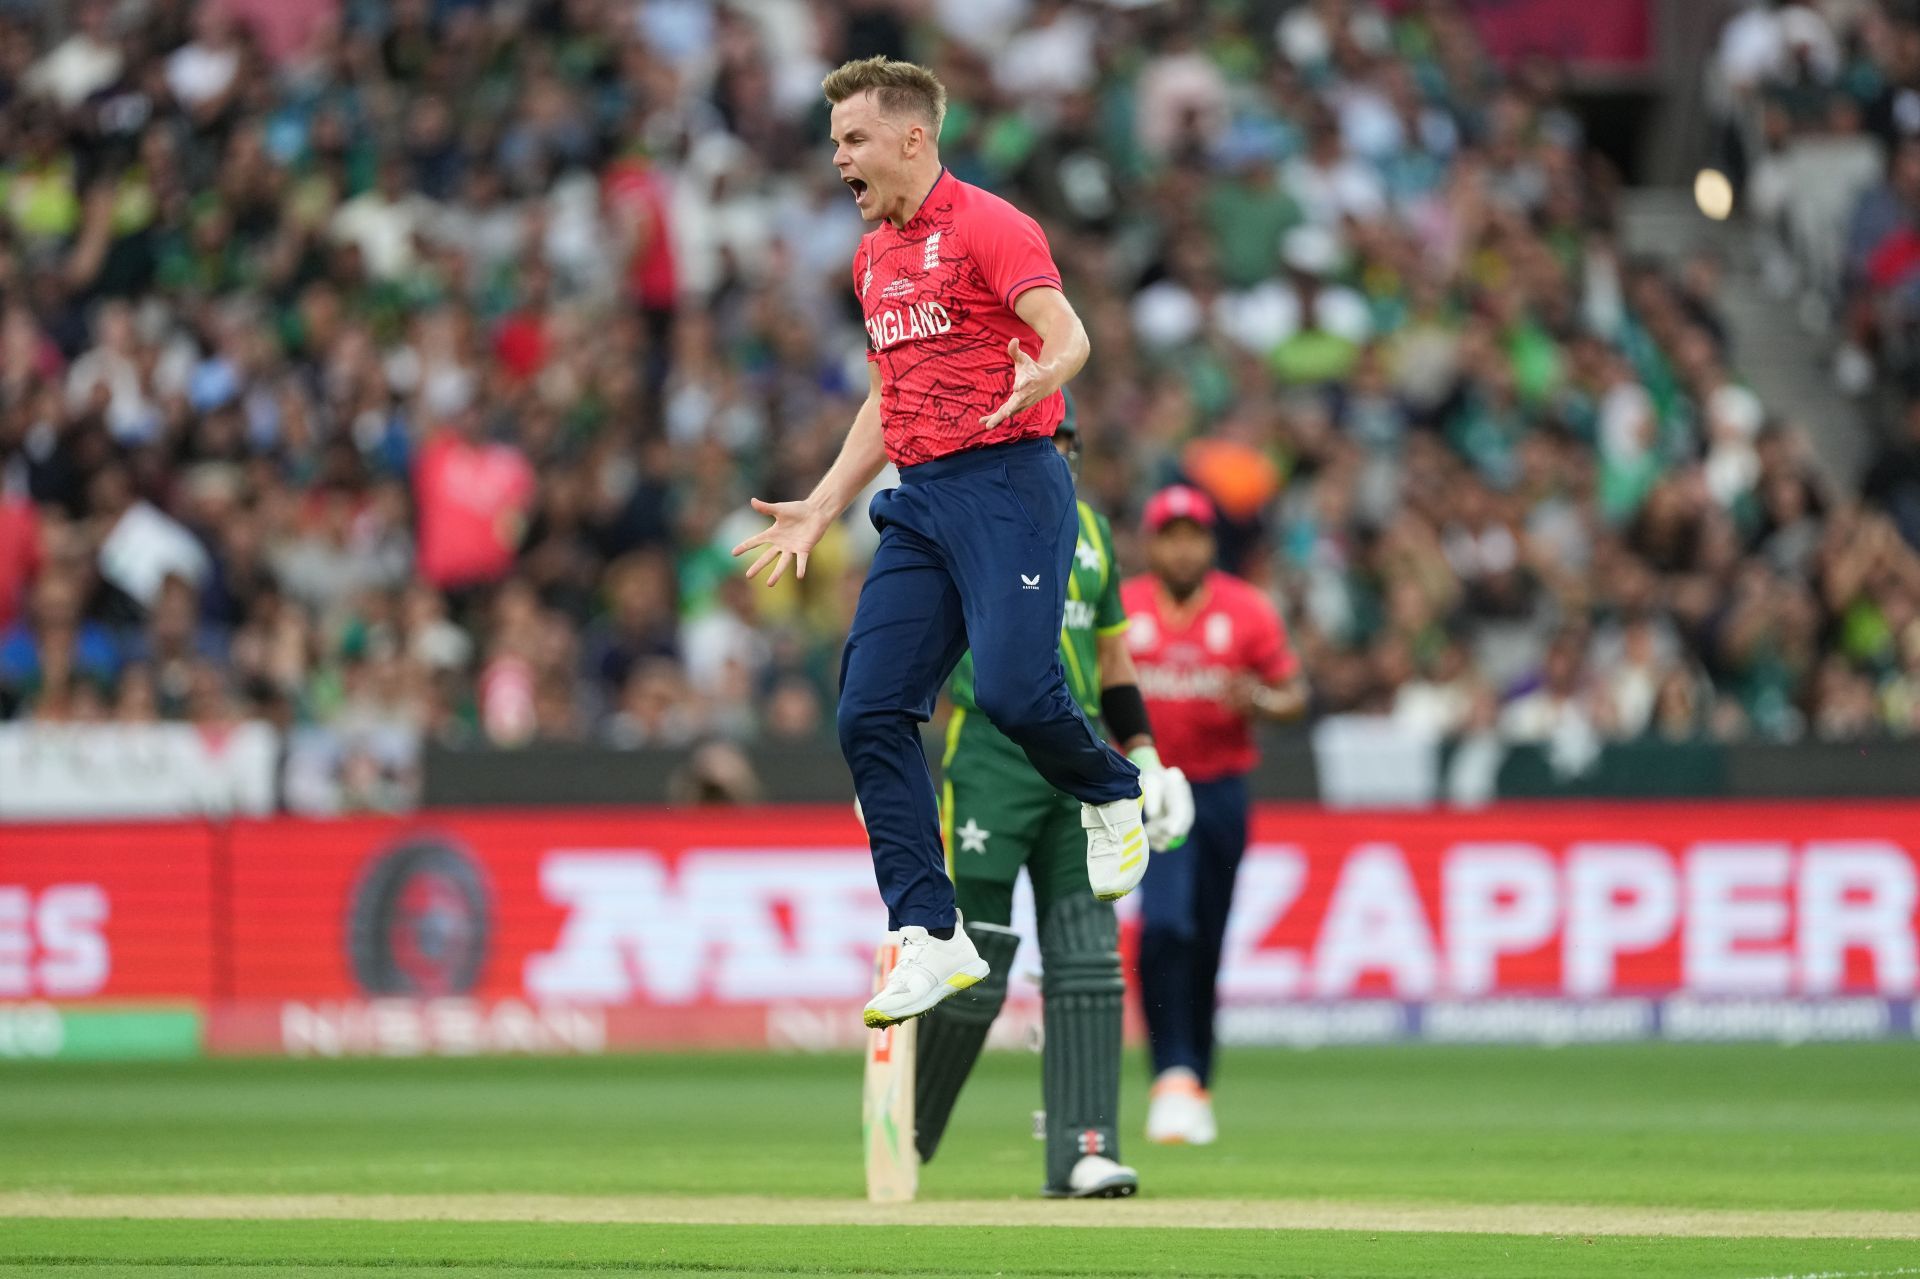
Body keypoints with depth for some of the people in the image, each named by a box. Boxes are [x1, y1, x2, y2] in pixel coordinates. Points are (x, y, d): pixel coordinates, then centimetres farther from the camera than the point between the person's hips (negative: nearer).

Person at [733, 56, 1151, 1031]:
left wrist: (1041, 376, -42)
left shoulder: (985, 226, -6)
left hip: (1007, 483, -8)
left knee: (1010, 687, -23)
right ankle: (930, 940, -4)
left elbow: (1068, 336, -19)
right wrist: (819, 509, 23)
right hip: (918, 501, 8)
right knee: (871, 713, -5)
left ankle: (1112, 795, 11)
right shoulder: (873, 256, 19)